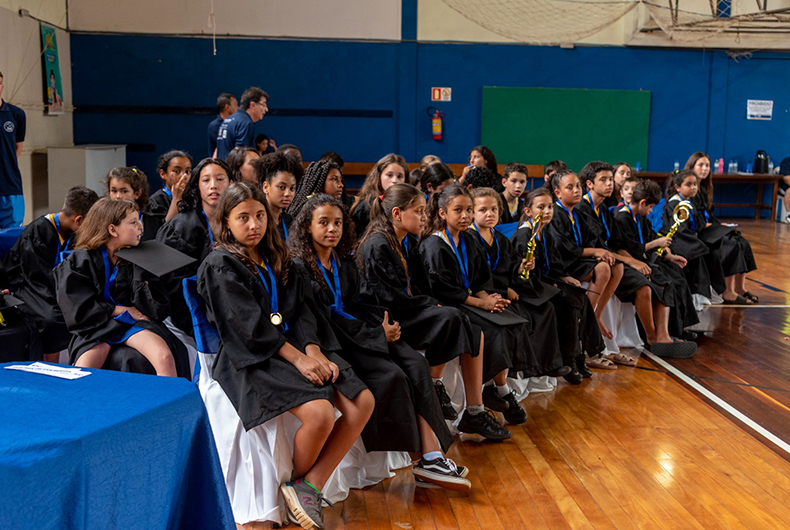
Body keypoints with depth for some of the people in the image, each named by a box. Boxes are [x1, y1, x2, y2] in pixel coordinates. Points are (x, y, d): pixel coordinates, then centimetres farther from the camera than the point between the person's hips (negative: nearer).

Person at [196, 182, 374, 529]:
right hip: (251, 357, -7)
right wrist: (296, 357, -18)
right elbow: (249, 324, -11)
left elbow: (302, 310, 11)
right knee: (320, 415, -29)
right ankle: (297, 481, 2)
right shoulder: (221, 266, -1)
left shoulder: (277, 261, 20)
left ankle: (309, 487, -5)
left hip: (294, 345, 7)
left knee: (362, 402, -12)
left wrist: (313, 350, -9)